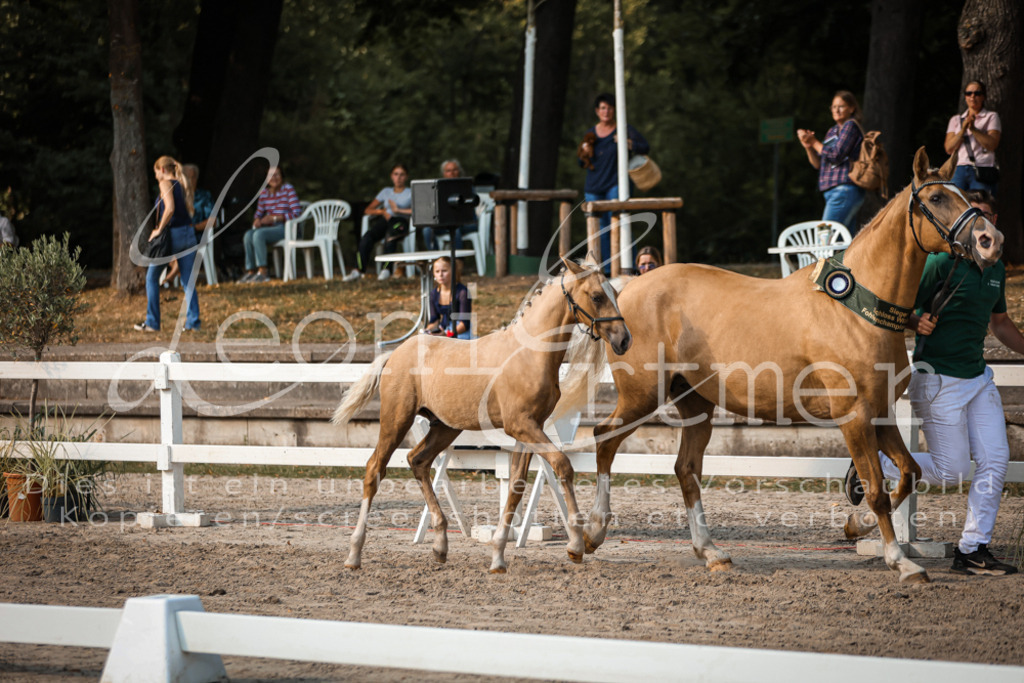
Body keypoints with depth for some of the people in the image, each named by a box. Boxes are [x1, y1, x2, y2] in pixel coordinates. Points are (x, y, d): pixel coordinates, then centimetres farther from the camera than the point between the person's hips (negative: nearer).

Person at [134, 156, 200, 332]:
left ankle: (152, 322, 7)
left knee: (152, 278, 7)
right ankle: (193, 322, 0)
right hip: (188, 234, 6)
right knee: (188, 281, 6)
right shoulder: (183, 185, 13)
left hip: (172, 234, -6)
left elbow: (170, 208, -23)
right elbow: (190, 210, 9)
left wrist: (159, 229, -15)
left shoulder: (166, 184, -8)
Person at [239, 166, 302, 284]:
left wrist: (274, 218, -18)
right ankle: (250, 271, -21)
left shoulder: (288, 189, -5)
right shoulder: (264, 193, 13)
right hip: (268, 228, 6)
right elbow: (259, 213, 18)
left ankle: (262, 273, -31)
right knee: (248, 234, -22)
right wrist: (257, 220, -8)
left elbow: (296, 213, -12)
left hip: (285, 228, -6)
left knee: (259, 234, -31)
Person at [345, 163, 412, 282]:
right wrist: (381, 211, 2)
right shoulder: (386, 191, 27)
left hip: (400, 220, -3)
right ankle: (359, 269, -36)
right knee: (367, 238, -30)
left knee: (390, 238, -41)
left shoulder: (410, 193, 16)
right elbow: (368, 210, 22)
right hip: (384, 220, 3)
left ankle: (386, 269, -43)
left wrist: (398, 210, -4)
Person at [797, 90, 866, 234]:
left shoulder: (851, 126, -3)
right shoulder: (832, 132, 22)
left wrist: (814, 142, -2)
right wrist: (808, 146, 3)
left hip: (844, 190, -9)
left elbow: (836, 155, -14)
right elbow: (819, 164, 20)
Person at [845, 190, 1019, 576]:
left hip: (978, 378, 7)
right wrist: (918, 323, -31)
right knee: (949, 473, -6)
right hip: (940, 380, -7)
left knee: (995, 460, -2)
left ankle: (973, 550, 4)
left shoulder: (995, 269, 11)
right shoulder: (941, 262, -13)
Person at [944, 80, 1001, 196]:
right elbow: (949, 148, 8)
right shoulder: (956, 120, 20)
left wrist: (973, 129, -11)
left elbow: (992, 144, -3)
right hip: (959, 170, 3)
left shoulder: (991, 117, 11)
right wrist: (963, 130, -5)